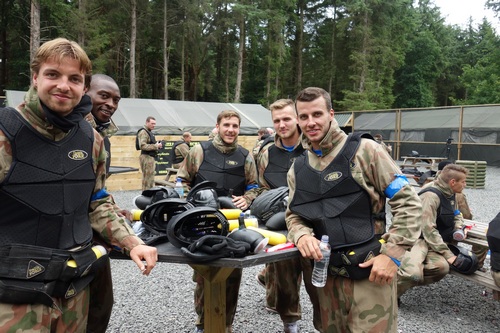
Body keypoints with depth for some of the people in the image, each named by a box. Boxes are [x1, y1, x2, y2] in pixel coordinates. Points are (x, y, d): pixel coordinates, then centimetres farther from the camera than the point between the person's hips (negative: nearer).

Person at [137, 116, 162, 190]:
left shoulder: (150, 132, 20)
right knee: (147, 178, -8)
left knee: (151, 178, 15)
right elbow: (143, 146, -23)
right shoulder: (143, 132, -12)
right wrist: (155, 146, -22)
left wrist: (157, 145, 12)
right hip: (146, 157, -11)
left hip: (151, 157, 11)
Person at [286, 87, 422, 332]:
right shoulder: (297, 169, 8)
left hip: (370, 271, -5)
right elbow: (293, 215, 12)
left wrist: (392, 254, -14)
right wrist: (301, 235, -11)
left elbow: (408, 202, -8)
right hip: (326, 273, 5)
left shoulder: (364, 150, -8)